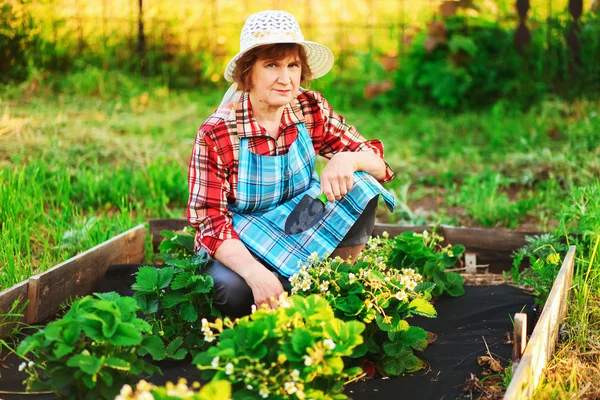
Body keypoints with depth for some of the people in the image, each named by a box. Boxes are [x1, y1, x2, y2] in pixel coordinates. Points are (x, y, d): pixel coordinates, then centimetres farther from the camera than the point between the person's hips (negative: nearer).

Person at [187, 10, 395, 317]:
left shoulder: (311, 110, -9)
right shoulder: (216, 133, -19)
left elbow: (377, 161, -6)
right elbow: (210, 221, -20)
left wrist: (348, 159, -32)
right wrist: (256, 273, -37)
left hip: (302, 232, 4)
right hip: (238, 246, -4)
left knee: (360, 186, -17)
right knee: (233, 288, -37)